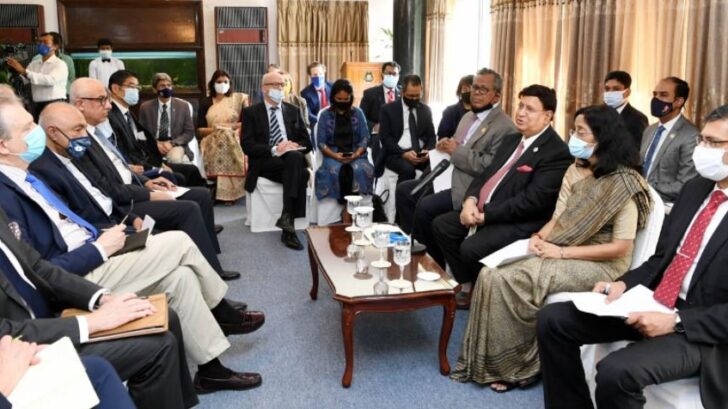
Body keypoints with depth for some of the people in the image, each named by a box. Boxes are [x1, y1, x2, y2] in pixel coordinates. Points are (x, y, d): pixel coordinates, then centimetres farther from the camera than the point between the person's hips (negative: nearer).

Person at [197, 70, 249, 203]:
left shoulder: (238, 98, 12)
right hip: (212, 141, 1)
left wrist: (231, 126, -9)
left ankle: (226, 191, -29)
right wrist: (214, 129, -10)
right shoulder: (205, 103, 13)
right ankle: (228, 191, -30)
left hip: (233, 139, 0)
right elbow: (199, 130, 8)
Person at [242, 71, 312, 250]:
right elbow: (247, 145, -6)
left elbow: (306, 142, 13)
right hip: (265, 163, -4)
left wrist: (294, 148, -11)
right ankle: (289, 229, -31)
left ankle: (287, 215, -33)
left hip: (293, 160, 4)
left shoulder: (293, 110, 18)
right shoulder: (251, 112, 7)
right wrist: (274, 150, -21)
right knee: (300, 174, -34)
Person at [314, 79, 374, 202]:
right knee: (336, 171, -35)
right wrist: (335, 155, -15)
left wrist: (356, 154, -14)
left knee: (360, 170, -34)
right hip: (333, 155, -1)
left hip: (356, 155, 1)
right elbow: (321, 142, 1)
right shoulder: (325, 115, 7)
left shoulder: (358, 113, 10)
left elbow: (365, 138, 5)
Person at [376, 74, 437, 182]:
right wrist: (403, 153, -19)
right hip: (396, 154, -3)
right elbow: (385, 138, -5)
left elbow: (431, 136, 13)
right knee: (407, 169, -36)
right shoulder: (388, 109, 2)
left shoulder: (426, 110, 14)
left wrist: (427, 151, -10)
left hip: (421, 154, 3)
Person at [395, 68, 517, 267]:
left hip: (469, 188, -10)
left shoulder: (504, 127, -12)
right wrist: (447, 146, 0)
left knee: (425, 206, -26)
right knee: (404, 190, 2)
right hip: (449, 176, 10)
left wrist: (457, 151, -17)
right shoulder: (469, 116, 17)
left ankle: (434, 260, -5)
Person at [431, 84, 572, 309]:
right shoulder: (512, 140, 14)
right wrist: (471, 200, -7)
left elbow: (532, 200, -22)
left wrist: (486, 215, -20)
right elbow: (486, 173, 14)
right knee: (441, 225, 1)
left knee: (471, 248, -26)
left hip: (519, 223, -9)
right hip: (483, 210, 9)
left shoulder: (557, 152, -15)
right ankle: (468, 284, 12)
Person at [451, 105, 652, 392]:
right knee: (492, 275, -17)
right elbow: (557, 218, 10)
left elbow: (620, 248, -16)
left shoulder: (624, 183, -13)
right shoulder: (575, 171, 9)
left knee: (509, 280, -25)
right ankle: (497, 361, -7)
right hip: (564, 253, 7)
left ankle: (519, 364, -6)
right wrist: (540, 237, -12)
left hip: (602, 264, -7)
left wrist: (562, 252, -19)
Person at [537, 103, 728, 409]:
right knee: (553, 320, -5)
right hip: (653, 302, 8)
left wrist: (676, 322, -23)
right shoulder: (695, 188, 10)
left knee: (616, 371, -31)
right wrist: (624, 283, -2)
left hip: (700, 329, -7)